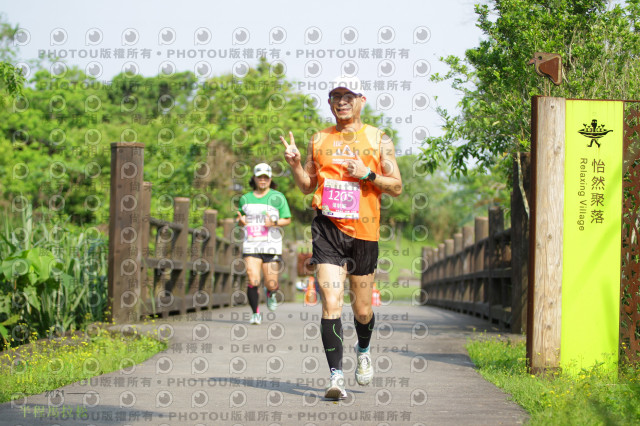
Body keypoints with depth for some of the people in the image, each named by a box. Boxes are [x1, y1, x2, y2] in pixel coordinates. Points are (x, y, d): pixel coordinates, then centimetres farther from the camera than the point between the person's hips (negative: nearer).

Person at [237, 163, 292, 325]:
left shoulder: (277, 197, 3)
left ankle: (271, 293, 37)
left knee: (271, 284, 0)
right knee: (253, 281, -14)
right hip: (251, 245, 1)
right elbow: (241, 219, 24)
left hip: (271, 245, -1)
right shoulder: (245, 199, 12)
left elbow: (287, 219, 5)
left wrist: (274, 223, -15)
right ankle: (255, 313, -1)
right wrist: (241, 221, -1)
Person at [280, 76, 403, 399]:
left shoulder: (378, 139, 5)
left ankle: (363, 350, 43)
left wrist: (367, 175, -12)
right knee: (331, 303, -15)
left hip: (364, 231, 0)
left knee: (362, 309, 10)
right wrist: (294, 163, 0)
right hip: (327, 228, 0)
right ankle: (336, 376, -14)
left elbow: (396, 187, 3)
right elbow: (307, 186, 18)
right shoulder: (319, 140, 11)